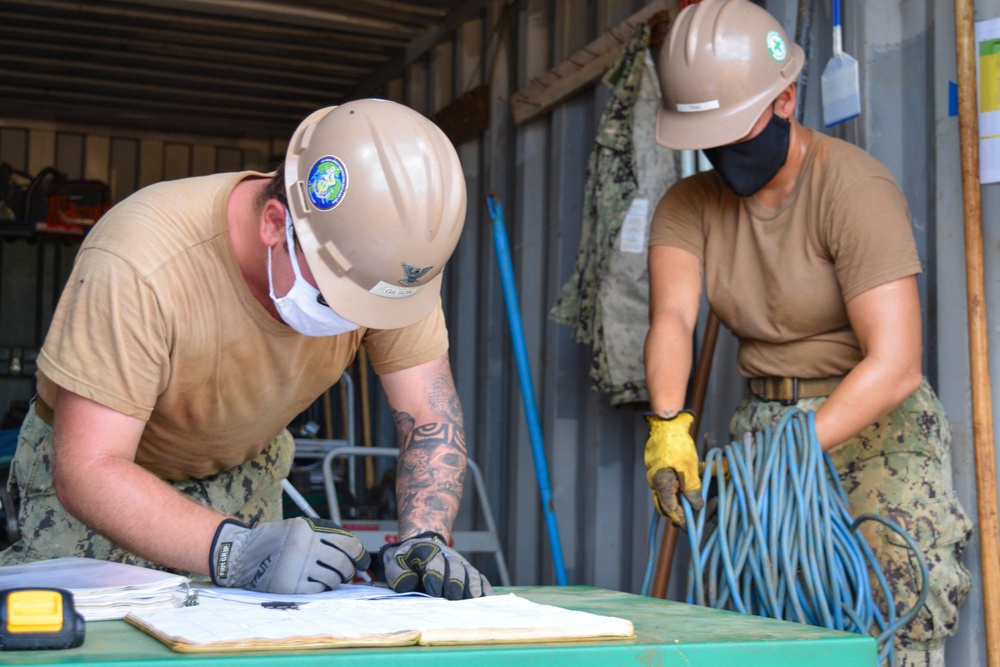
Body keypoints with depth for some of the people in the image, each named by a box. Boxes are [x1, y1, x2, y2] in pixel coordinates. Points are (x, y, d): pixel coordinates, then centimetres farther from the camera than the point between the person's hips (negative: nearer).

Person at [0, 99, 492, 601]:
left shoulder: (384, 250, -23)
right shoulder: (138, 262, -37)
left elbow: (432, 416, -18)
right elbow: (87, 470, -36)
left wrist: (424, 539, -35)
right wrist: (234, 551, -49)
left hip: (243, 467, 3)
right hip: (100, 475, -2)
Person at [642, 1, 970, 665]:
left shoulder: (853, 188, -17)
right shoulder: (691, 203, 1)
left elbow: (893, 365, -25)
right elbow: (672, 316, -15)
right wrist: (668, 425, -34)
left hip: (873, 427, -5)